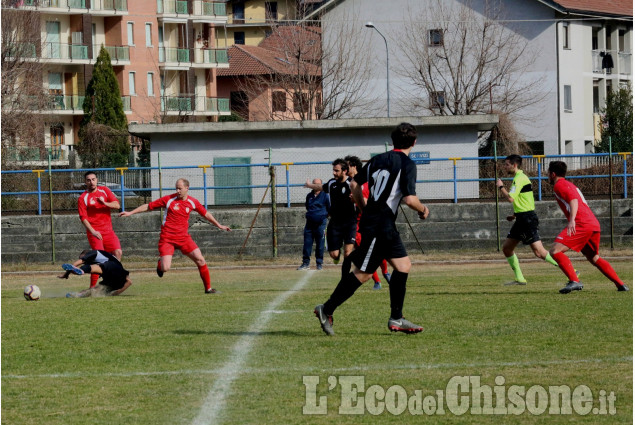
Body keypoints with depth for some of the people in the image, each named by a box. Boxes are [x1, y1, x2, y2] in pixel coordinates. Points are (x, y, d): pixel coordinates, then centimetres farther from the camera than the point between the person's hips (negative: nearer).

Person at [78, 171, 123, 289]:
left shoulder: (104, 191, 11)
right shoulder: (83, 198, -1)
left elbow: (117, 205, 3)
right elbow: (83, 217, -7)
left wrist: (104, 203, -15)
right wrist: (92, 231, -20)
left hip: (108, 230, 4)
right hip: (95, 232, -4)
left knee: (118, 252, -8)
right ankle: (93, 286, -12)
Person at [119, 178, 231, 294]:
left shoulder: (193, 202, 2)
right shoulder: (169, 199, -6)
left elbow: (206, 214, 19)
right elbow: (148, 206, 2)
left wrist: (219, 226, 23)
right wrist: (130, 213, 1)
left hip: (183, 237, 3)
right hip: (167, 239, -3)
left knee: (200, 260, -8)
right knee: (165, 268, -15)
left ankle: (208, 288, 7)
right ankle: (160, 263, 24)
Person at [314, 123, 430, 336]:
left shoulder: (379, 159, 11)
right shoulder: (407, 164, -11)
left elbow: (355, 183, 17)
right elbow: (409, 198, -19)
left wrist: (364, 209, 28)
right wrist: (423, 210, 1)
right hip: (380, 226, -9)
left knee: (403, 265, 11)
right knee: (363, 273, -4)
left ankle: (396, 319, 11)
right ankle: (327, 310, -1)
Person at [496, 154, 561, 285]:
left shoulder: (519, 179, -14)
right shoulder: (520, 177, 18)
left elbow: (510, 198, -24)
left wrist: (501, 187, -9)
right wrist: (515, 215, 21)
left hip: (528, 219, -11)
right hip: (522, 219, 11)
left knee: (539, 252, -15)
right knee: (506, 247, 12)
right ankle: (519, 279, 16)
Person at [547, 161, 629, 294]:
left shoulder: (559, 185, 0)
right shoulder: (569, 185, 29)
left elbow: (573, 199, -17)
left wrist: (572, 220, -31)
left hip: (582, 224, -10)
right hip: (594, 224, 10)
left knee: (555, 251, -13)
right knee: (594, 258, 25)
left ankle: (574, 281, -25)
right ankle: (620, 284, 22)